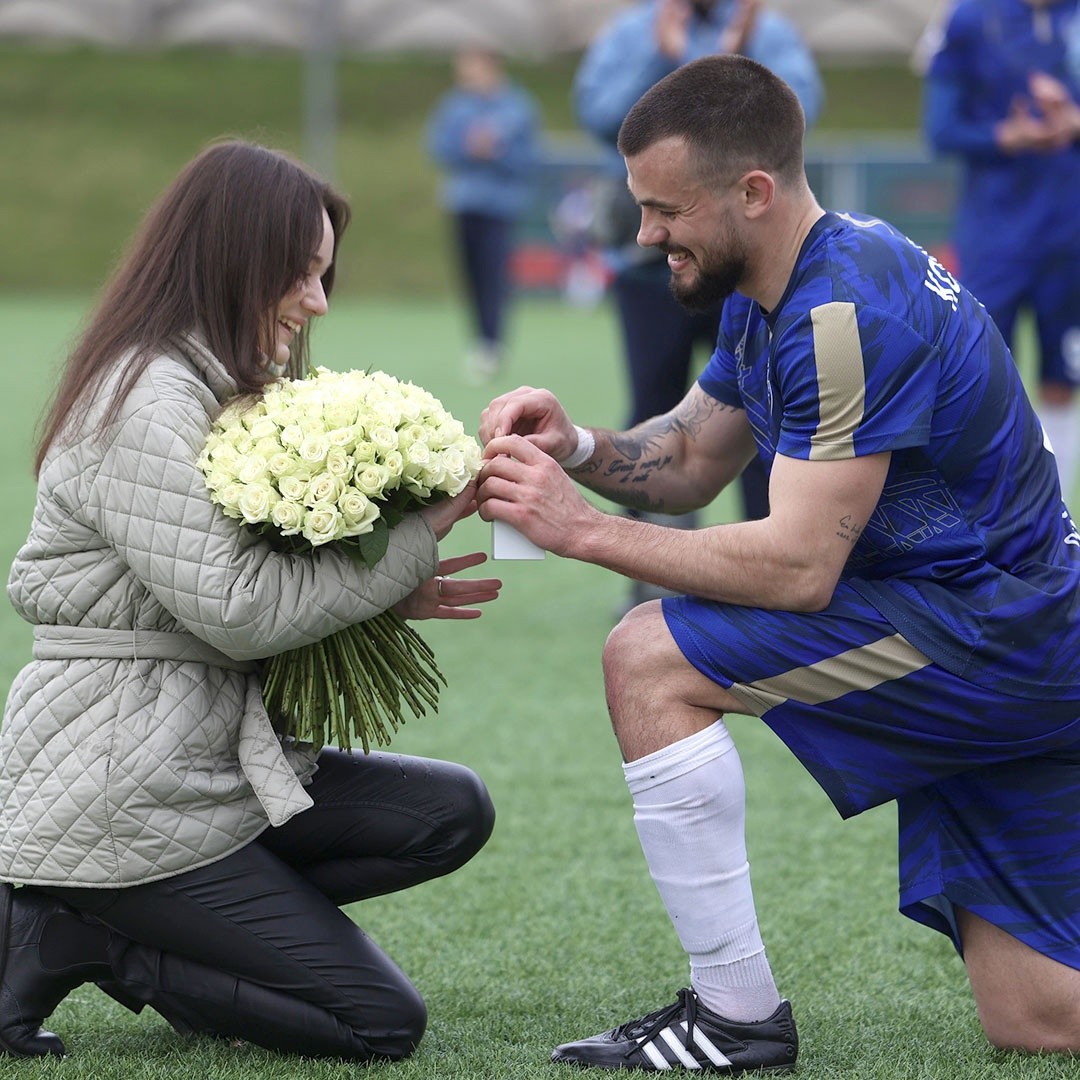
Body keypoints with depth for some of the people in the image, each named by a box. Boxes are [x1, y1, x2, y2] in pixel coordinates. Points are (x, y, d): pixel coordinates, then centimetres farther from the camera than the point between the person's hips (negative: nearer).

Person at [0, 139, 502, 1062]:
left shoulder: (213, 388, 15)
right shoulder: (147, 400, -17)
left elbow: (267, 582, 14)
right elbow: (234, 611, -22)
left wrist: (387, 595, -3)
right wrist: (410, 543, -15)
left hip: (212, 760, 10)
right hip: (119, 801, -10)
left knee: (453, 812, -2)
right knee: (382, 1022, -9)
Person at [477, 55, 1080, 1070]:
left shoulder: (849, 309, -22)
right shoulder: (765, 297, 10)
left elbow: (798, 566, -25)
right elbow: (690, 462, 19)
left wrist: (580, 527, -21)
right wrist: (578, 447, -3)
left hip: (995, 633, -10)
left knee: (650, 658, -15)